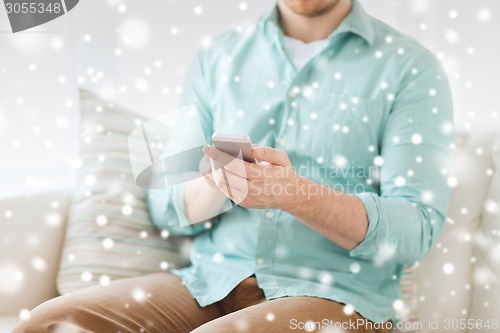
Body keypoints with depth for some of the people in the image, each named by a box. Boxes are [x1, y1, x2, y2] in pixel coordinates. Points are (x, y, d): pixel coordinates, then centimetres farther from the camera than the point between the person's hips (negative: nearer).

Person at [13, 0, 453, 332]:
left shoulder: (411, 69, 1)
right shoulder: (218, 59, 12)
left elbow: (416, 229, -9)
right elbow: (165, 205, 10)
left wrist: (296, 194, -25)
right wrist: (218, 185, -15)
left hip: (335, 295, -3)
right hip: (210, 280, 4)